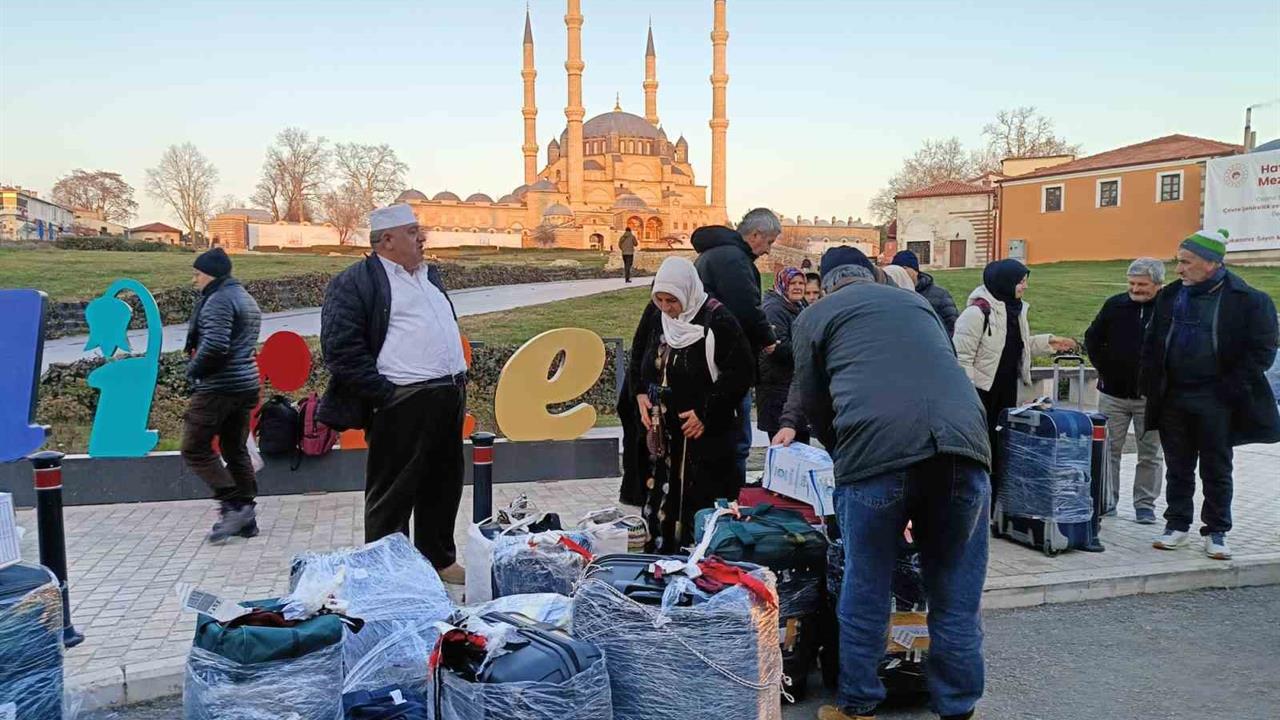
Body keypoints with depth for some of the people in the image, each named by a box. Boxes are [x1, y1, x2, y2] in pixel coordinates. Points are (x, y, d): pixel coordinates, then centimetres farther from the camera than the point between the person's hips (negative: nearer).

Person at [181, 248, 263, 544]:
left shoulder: (218, 300, -13)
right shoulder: (246, 299, 18)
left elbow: (214, 345, -24)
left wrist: (193, 369, -7)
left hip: (218, 387, -10)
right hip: (247, 384, 10)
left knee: (195, 449, -3)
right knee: (236, 450, 13)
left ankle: (233, 505, -8)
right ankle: (246, 515, 15)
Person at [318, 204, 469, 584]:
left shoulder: (430, 275, 19)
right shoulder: (354, 282, -7)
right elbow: (342, 350, -14)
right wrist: (385, 393, -17)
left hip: (449, 398, 8)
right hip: (401, 406, -8)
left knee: (443, 488, 16)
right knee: (392, 496, 1)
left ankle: (439, 562, 30)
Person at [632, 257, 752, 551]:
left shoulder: (718, 320, -15)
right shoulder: (654, 314, 5)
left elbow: (741, 372, -14)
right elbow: (639, 358, 20)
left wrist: (706, 412, -15)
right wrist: (641, 394, 5)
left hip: (704, 436, -6)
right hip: (661, 431, 6)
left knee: (701, 505, -3)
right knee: (659, 502, 9)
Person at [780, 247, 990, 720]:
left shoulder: (815, 316, 20)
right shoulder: (916, 303, 31)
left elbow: (815, 404, 21)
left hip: (877, 452, -3)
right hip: (963, 445, 3)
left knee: (865, 595, 13)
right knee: (957, 598, 14)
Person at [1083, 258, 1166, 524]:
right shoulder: (1115, 305, 2)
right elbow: (1092, 338, 13)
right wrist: (1104, 368, 5)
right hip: (1113, 393, 2)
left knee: (1150, 454, 7)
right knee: (1108, 449, 7)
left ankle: (1145, 504, 17)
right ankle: (1106, 501, 17)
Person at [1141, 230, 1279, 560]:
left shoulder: (1247, 300, -8)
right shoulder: (1170, 295, 6)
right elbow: (1152, 343, 13)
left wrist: (1230, 388, -13)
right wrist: (1152, 385, 5)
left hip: (1215, 402, -4)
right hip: (1174, 399, 4)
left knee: (1216, 471, 6)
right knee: (1178, 469, 12)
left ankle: (1216, 532, 17)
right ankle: (1177, 525, 23)